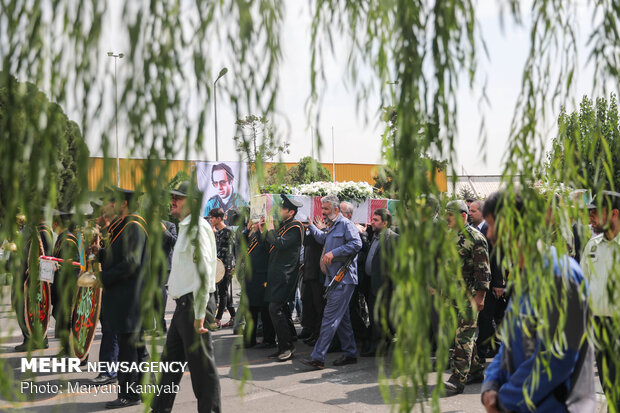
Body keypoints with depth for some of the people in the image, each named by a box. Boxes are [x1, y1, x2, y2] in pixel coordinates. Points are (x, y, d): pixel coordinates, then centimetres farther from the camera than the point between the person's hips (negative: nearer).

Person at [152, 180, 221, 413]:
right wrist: (188, 309, 19)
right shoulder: (186, 228, 18)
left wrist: (199, 314, -24)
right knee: (171, 361, 17)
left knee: (202, 366, -2)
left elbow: (204, 273, -22)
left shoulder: (197, 228, -15)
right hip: (183, 305, 10)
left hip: (194, 305, -10)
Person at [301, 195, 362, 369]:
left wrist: (334, 252, -23)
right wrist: (311, 225, 33)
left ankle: (318, 357, -13)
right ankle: (350, 353, 22)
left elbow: (356, 244, -21)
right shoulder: (332, 227, 20)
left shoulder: (346, 224, -8)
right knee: (342, 317, 13)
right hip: (334, 279, 10)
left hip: (343, 279, -10)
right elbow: (324, 240, 38)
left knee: (330, 317, -11)